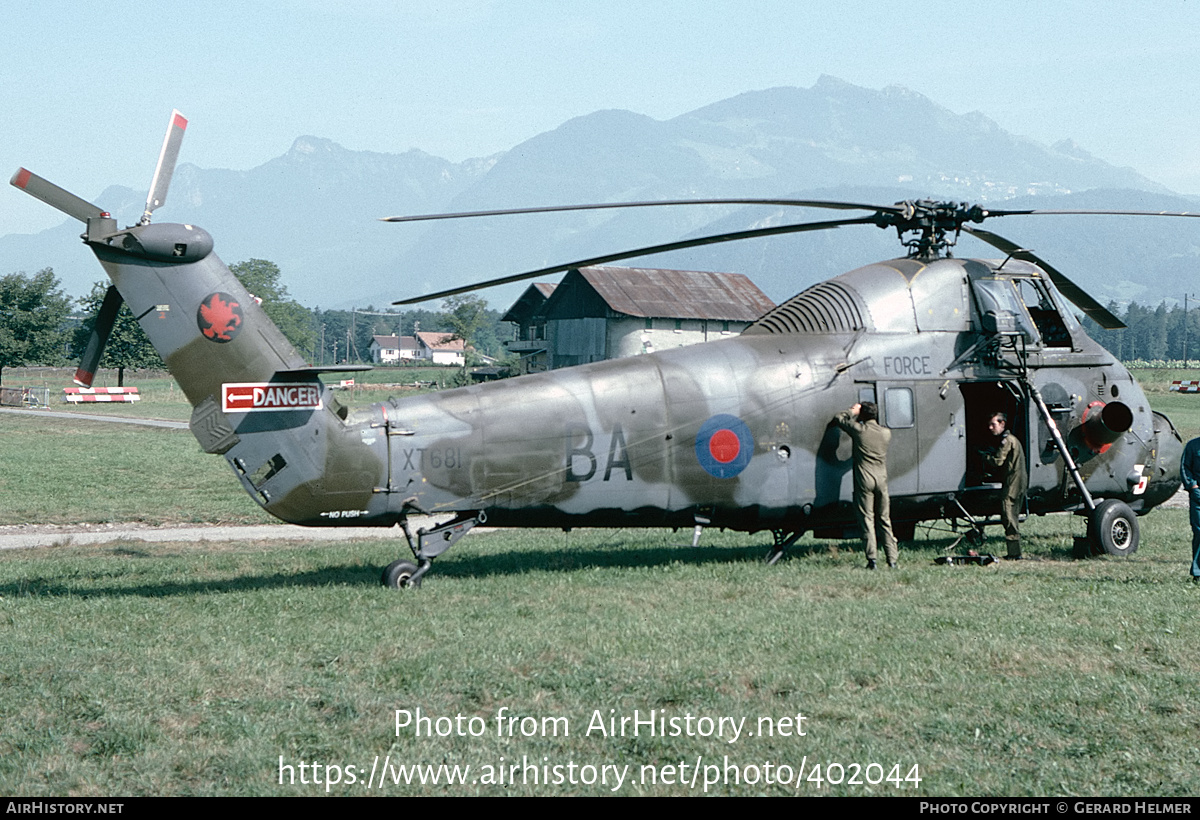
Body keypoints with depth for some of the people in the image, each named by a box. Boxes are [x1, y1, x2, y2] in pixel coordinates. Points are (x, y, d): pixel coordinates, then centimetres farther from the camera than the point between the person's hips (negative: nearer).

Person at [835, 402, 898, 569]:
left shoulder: (858, 429, -8)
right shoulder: (886, 433, 4)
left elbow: (839, 418, 7)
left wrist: (853, 411, 24)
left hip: (864, 479, -4)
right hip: (881, 479, 4)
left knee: (867, 519, -1)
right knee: (884, 519, 10)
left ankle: (872, 558, -7)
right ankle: (892, 558, 7)